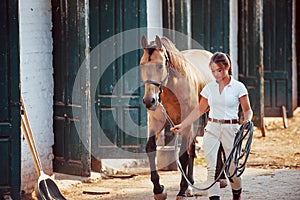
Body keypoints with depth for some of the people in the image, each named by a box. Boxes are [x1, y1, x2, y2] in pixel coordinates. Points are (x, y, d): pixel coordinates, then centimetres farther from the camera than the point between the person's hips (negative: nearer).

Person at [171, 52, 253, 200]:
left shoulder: (238, 87, -3)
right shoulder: (209, 87, 6)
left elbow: (247, 110, 2)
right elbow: (200, 110, 14)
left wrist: (247, 120, -21)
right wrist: (182, 125, 8)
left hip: (230, 129, -3)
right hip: (212, 128, 3)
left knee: (232, 168, 4)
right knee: (211, 168, -7)